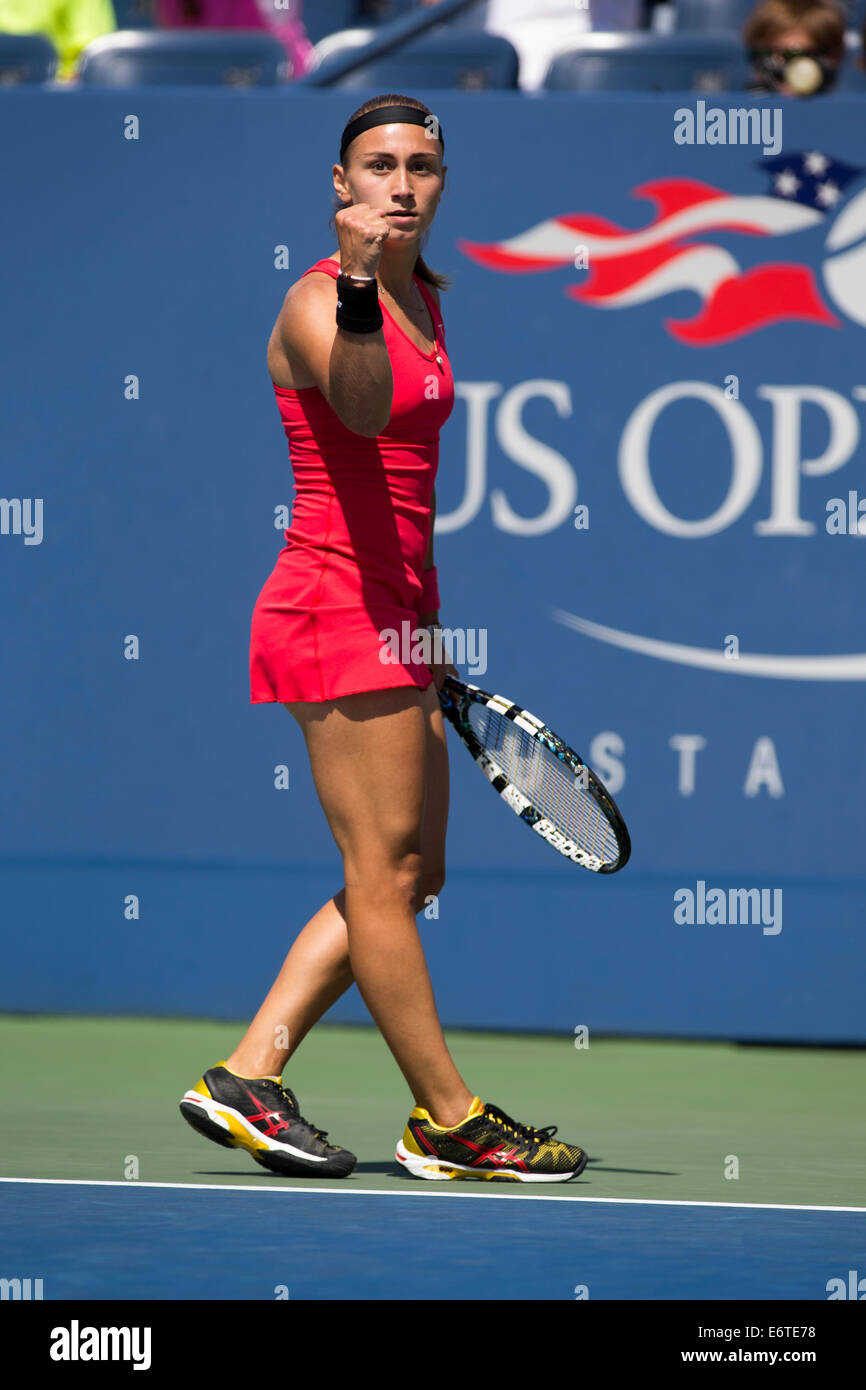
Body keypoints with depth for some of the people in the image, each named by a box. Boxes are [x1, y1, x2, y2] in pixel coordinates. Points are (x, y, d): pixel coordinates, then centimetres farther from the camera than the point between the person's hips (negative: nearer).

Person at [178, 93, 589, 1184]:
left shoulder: (426, 298, 14)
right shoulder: (316, 305, -13)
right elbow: (364, 411, -36)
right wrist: (357, 286, -51)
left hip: (394, 613, 10)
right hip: (339, 611, -10)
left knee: (410, 873, 10)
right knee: (387, 870, -3)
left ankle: (246, 1079, 11)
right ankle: (449, 1123, 2)